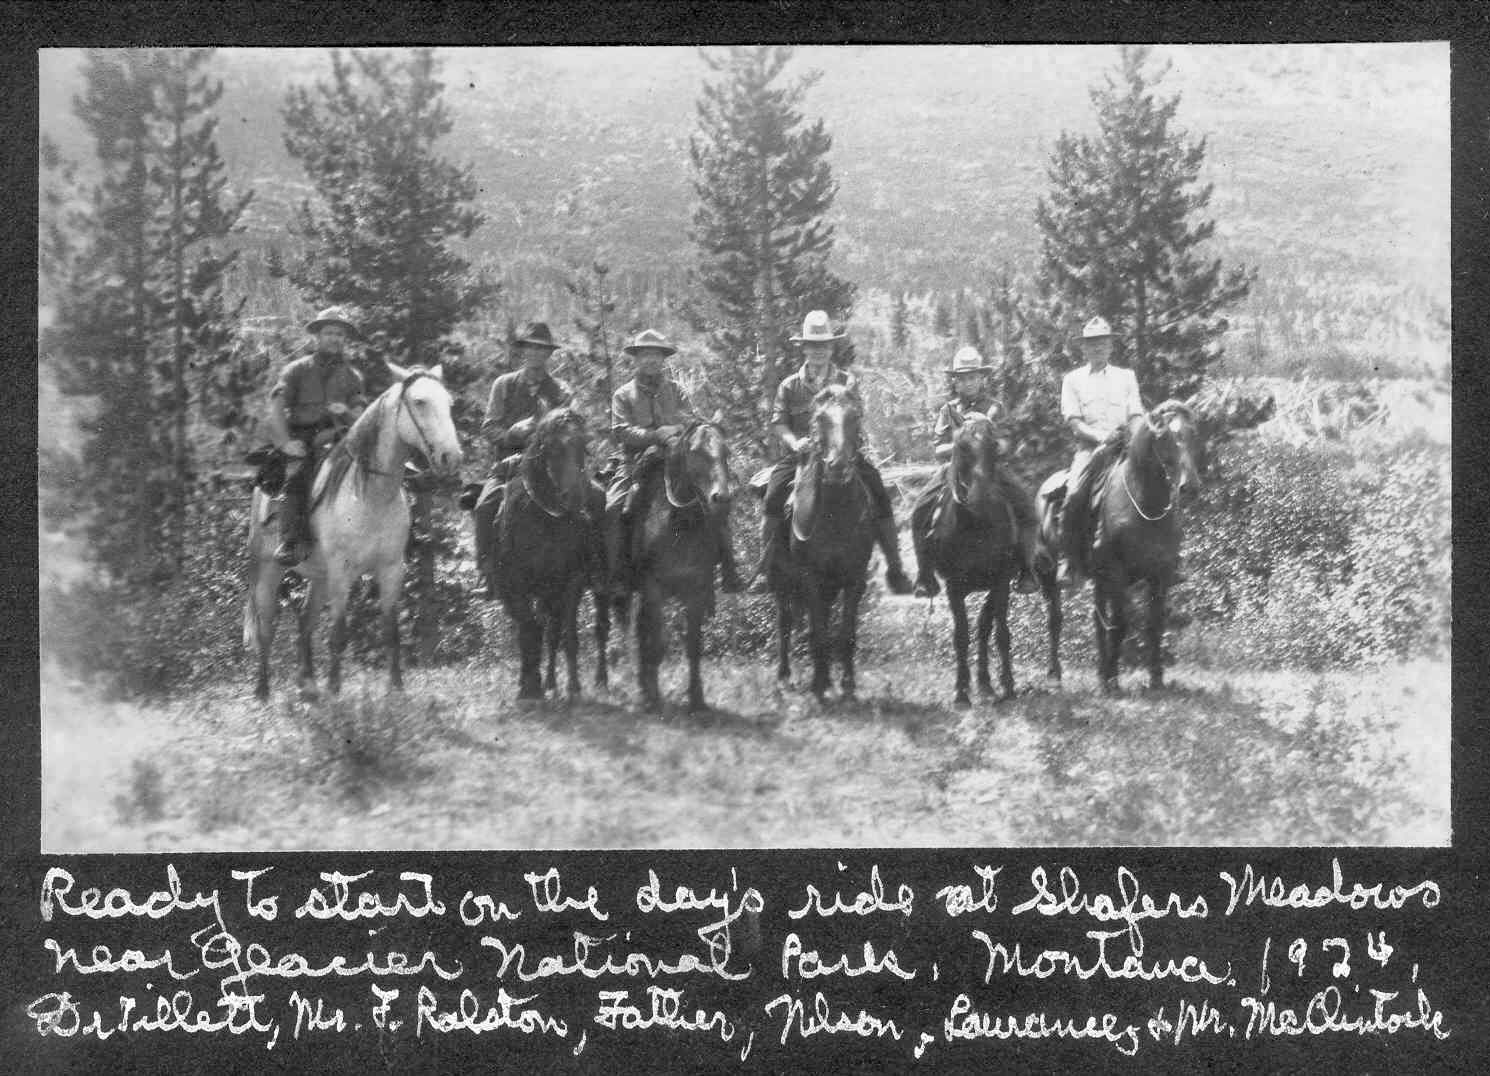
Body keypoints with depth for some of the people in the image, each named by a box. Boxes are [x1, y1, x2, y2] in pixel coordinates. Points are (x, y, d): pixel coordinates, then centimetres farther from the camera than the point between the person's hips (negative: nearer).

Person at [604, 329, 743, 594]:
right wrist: (654, 435, -19)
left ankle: (728, 570, -10)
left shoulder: (676, 390, 15)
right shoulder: (623, 395, 9)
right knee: (614, 508, -26)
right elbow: (620, 432, -5)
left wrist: (676, 430, -18)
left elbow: (692, 423, 5)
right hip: (637, 464, -1)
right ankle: (615, 576, -21)